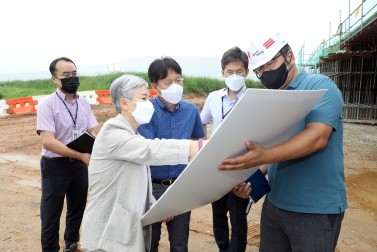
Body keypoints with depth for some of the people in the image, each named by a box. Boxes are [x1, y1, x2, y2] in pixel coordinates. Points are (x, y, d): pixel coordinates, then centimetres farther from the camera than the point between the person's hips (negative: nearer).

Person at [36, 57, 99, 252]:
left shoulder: (84, 103, 0)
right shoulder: (47, 104, -15)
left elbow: (91, 133, 5)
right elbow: (48, 142, -23)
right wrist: (81, 155, -30)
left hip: (79, 164, 5)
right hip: (55, 165, -5)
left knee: (78, 208, 22)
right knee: (51, 214, 10)